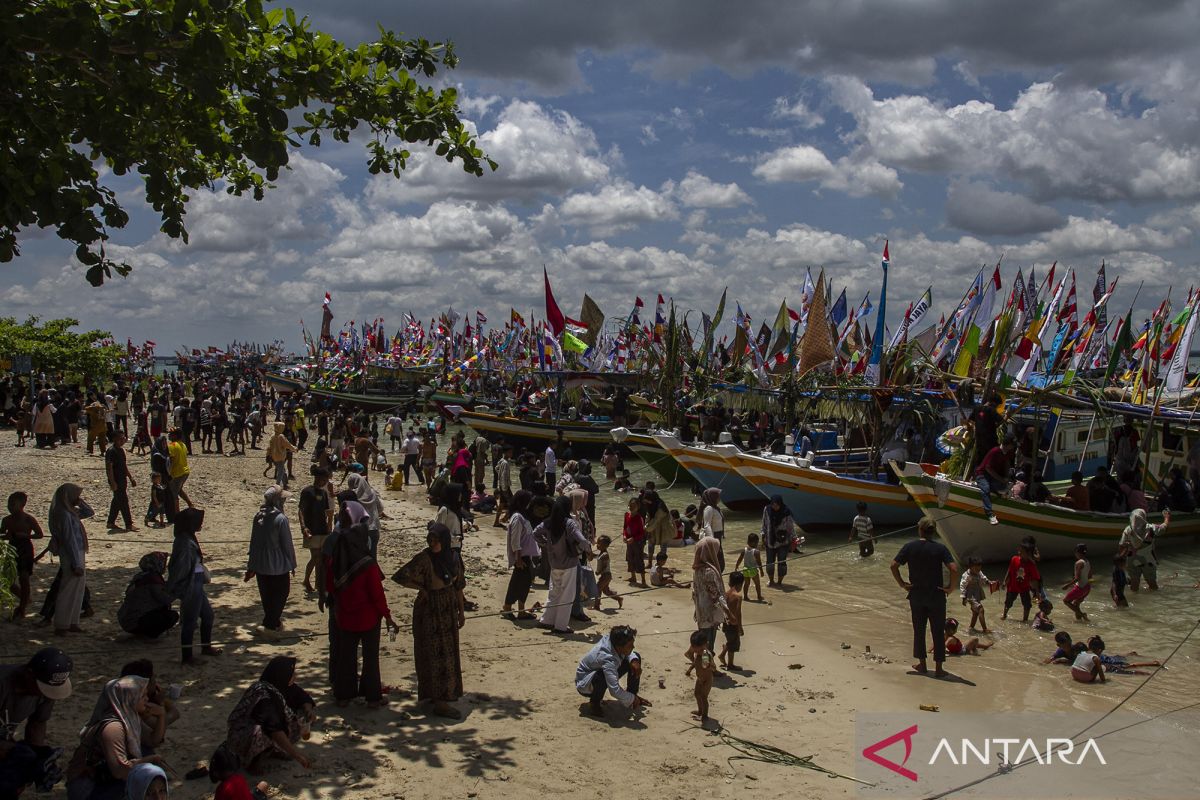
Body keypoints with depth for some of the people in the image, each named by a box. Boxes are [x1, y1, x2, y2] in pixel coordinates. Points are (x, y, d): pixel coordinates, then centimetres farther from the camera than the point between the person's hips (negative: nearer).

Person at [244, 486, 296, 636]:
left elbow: (253, 542, 6)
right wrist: (292, 563, -1)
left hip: (260, 565, 6)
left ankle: (273, 622, 31)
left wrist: (251, 566, 14)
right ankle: (270, 625, 9)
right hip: (278, 565, -6)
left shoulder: (258, 517, 0)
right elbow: (287, 544, -14)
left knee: (266, 595, 18)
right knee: (281, 593, 10)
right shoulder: (281, 518, -18)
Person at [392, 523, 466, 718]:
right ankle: (439, 702, 2)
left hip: (448, 611, 7)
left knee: (448, 651, 16)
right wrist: (422, 588, -13)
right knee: (436, 653, -3)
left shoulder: (452, 558, 1)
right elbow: (400, 577, -21)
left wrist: (461, 611, 13)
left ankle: (445, 693, 33)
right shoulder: (424, 558, -18)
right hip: (430, 611, -7)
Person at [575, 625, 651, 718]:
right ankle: (594, 703, -15)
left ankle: (632, 693, 12)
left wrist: (634, 660, -17)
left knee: (635, 657, -2)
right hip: (584, 684, -8)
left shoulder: (611, 638, -20)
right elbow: (615, 691, -42)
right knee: (602, 676, -44)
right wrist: (632, 699, -25)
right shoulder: (608, 659, -40)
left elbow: (628, 653, 5)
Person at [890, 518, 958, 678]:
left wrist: (902, 583, -1)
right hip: (936, 596, -1)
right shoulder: (940, 548, -9)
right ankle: (938, 668, 11)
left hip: (916, 595, 2)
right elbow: (954, 569, -19)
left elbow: (893, 565, -10)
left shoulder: (909, 547, -4)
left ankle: (922, 664, 23)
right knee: (938, 632, 8)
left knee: (918, 630, 15)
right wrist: (950, 586, -7)